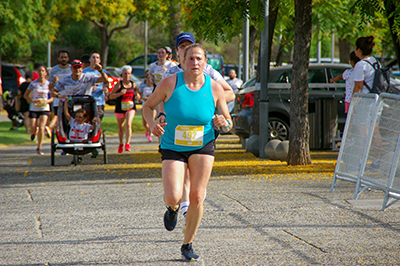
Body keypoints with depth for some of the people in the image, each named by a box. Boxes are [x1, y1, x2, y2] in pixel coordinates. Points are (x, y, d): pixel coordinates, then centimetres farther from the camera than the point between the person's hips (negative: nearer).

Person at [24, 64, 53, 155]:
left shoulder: (48, 84, -1)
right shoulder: (33, 84, -3)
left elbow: (52, 98, 6)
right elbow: (25, 95, 3)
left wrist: (47, 101, -16)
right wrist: (33, 101, -15)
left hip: (44, 108, 0)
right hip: (34, 108, 0)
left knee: (41, 127, -15)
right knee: (33, 130, -3)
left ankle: (39, 148, -2)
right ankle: (33, 133, 38)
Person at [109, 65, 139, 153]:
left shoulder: (133, 84, 4)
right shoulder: (119, 85, -8)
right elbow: (111, 96, -10)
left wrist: (137, 95, 0)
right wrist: (120, 93, -25)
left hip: (131, 108, 1)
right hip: (120, 109, -1)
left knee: (128, 124, -22)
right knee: (121, 127, 13)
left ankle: (127, 144, -19)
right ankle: (121, 144, 35)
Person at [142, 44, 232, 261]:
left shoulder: (215, 88, -6)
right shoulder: (170, 83, -10)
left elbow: (228, 122, 4)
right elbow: (148, 106, 2)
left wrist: (224, 123, -20)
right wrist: (152, 125, -18)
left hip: (202, 147, 1)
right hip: (172, 148, -1)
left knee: (197, 198, -6)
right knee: (173, 197, -17)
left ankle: (187, 245, 15)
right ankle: (173, 209, 24)